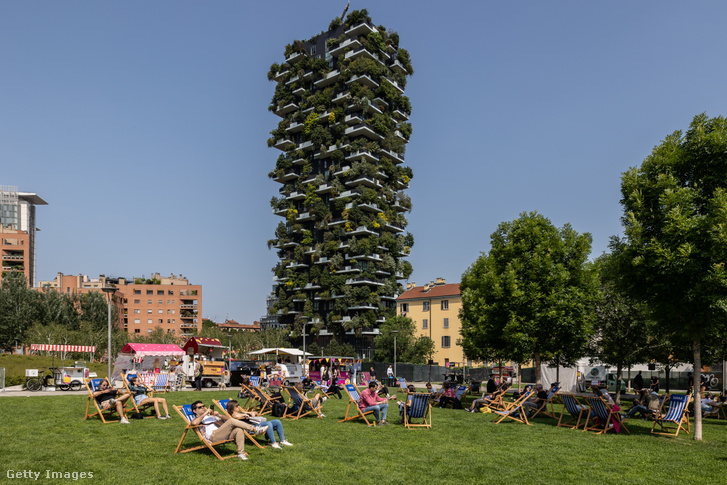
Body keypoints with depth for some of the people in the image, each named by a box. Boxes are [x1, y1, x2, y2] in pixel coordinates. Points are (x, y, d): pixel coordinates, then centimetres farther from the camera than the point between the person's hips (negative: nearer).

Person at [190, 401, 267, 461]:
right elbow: (194, 423, -12)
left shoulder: (211, 416, 35)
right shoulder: (197, 419, 17)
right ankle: (255, 429, -27)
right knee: (231, 421, -26)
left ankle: (241, 453, -24)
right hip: (213, 436, -6)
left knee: (238, 430, -25)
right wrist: (205, 413, -4)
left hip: (224, 435, 6)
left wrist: (219, 415, 6)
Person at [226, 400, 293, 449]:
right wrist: (244, 415, -8)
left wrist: (253, 413, 12)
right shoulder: (233, 415, 2)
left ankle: (283, 441, 1)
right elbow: (236, 416, -26)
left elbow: (255, 413, 36)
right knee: (268, 423, -34)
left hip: (257, 423, 10)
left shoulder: (242, 412, 29)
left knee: (277, 422, -1)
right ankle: (273, 443, -30)